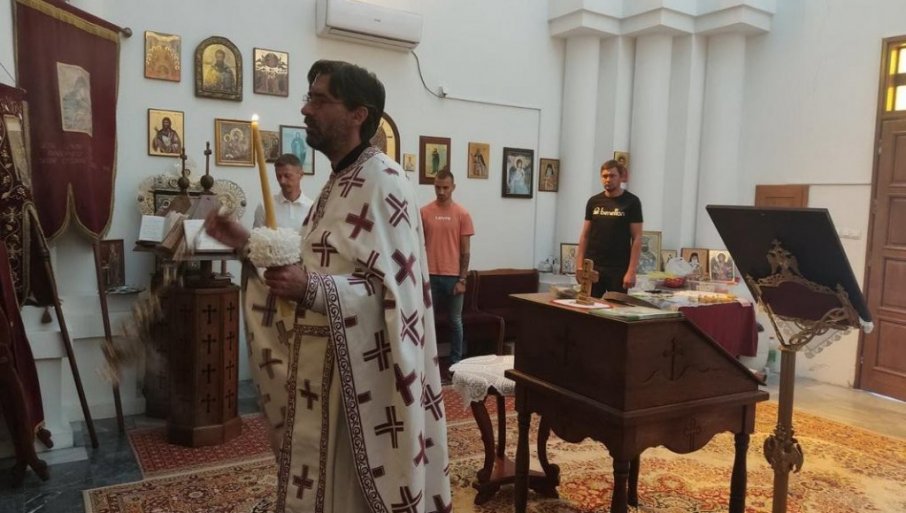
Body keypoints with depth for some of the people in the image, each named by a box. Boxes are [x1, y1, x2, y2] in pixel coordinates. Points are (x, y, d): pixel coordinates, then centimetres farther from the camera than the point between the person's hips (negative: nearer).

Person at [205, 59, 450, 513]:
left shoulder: (383, 181, -16)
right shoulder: (339, 181, 13)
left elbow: (393, 290, -22)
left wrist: (311, 288, -31)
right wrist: (248, 244, 9)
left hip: (354, 372, -9)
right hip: (320, 362, 9)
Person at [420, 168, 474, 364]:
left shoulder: (462, 214, -1)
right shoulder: (424, 212, 1)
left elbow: (465, 250, -1)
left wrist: (462, 279, -6)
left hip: (453, 276, 0)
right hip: (430, 276, 1)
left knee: (455, 321, 9)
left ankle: (456, 361, 20)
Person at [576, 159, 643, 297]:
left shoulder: (631, 202, -3)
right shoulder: (594, 201, 7)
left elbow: (637, 238, -5)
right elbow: (585, 235, 10)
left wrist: (632, 271, -12)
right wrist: (580, 266, 1)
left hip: (618, 269, -3)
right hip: (592, 266, 3)